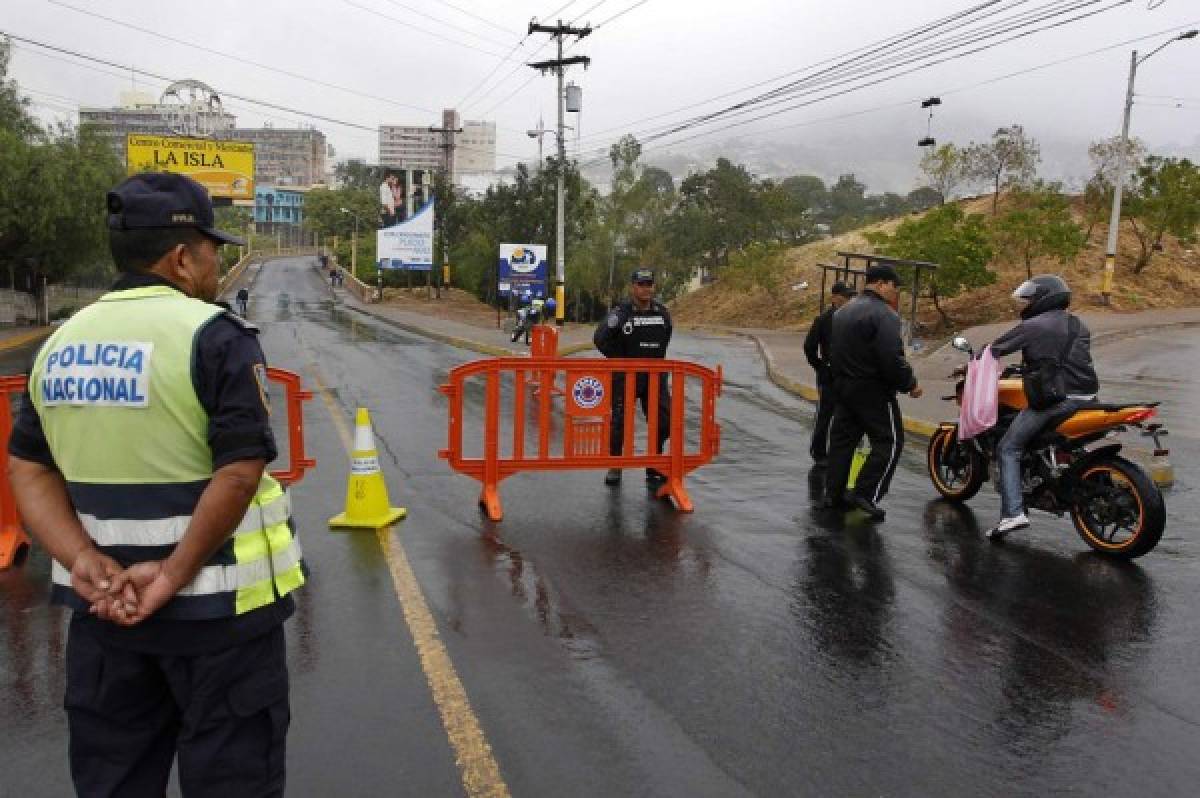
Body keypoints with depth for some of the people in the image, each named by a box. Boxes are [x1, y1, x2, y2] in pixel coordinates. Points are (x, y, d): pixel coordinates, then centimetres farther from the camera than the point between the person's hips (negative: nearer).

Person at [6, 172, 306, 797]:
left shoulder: (62, 342, 6)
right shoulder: (213, 336, -14)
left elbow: (28, 470, 3)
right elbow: (239, 473, -23)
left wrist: (87, 565, -8)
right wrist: (175, 571, -16)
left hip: (104, 604, 6)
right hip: (215, 606, -6)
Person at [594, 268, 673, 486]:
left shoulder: (662, 312, 6)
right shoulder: (620, 313, -9)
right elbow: (600, 339, -11)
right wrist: (622, 361, -7)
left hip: (655, 376, 4)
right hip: (625, 377, -4)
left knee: (663, 422, 3)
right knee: (619, 422, 1)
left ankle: (654, 468, 17)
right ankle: (614, 467, 15)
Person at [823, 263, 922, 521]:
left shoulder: (844, 310, 14)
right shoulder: (884, 315, -16)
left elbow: (833, 350, 19)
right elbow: (892, 359, -21)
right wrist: (910, 384, -8)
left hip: (842, 385, 9)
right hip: (872, 390, -9)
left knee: (842, 439, 13)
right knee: (889, 441, -1)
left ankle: (833, 493, 17)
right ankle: (866, 494, -7)